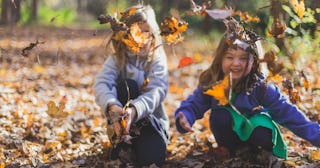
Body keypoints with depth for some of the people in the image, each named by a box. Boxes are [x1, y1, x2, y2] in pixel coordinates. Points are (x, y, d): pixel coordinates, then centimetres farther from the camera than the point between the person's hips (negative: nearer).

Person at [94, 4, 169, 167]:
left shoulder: (157, 59, -9)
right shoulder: (116, 59, -6)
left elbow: (157, 91, -25)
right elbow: (101, 84, -24)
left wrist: (135, 109, -46)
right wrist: (112, 105, -48)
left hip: (150, 119, 0)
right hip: (121, 118, 0)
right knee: (127, 86, -28)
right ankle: (122, 140, -18)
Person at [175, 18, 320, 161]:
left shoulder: (261, 87, -23)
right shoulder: (210, 84, -19)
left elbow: (287, 112, -23)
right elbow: (193, 105, -12)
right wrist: (184, 118, -37)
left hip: (255, 130, -1)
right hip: (230, 134, 1)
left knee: (263, 137, -33)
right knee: (219, 115, -29)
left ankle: (256, 151, 3)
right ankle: (230, 152, -5)